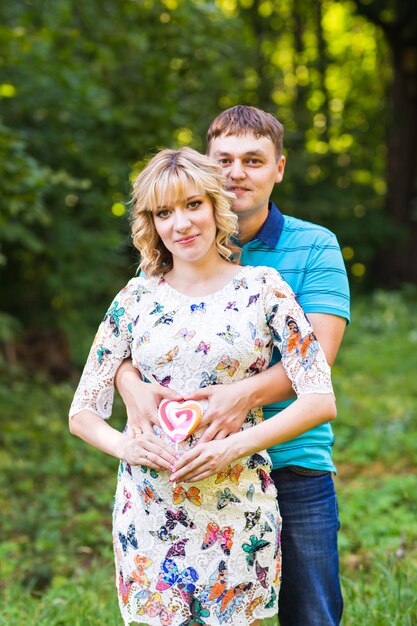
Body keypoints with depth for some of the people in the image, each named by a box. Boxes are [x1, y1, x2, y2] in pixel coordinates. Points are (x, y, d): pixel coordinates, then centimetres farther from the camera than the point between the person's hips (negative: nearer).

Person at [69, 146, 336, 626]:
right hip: (147, 510, 2)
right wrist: (124, 445, -15)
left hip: (237, 511, -1)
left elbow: (321, 401, -6)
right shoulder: (136, 298, 5)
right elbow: (83, 412, 7)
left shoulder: (263, 289, -1)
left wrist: (235, 447, -17)